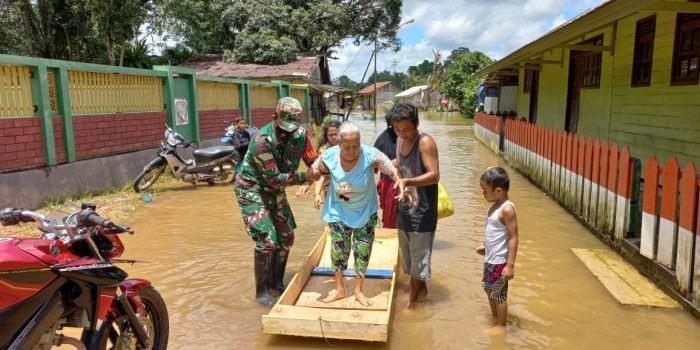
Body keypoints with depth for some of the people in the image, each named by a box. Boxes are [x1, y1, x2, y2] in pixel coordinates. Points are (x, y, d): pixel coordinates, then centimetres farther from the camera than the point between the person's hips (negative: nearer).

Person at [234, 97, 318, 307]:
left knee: (286, 237, 8)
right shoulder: (262, 141, -31)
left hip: (275, 190, 7)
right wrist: (303, 177, -29)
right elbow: (274, 179, -28)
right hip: (252, 190, -7)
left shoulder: (300, 134, -14)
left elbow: (313, 161, -5)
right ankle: (261, 291, 5)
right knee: (266, 240, -13)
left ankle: (276, 282, 28)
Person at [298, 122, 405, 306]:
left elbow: (392, 170, -19)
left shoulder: (371, 154, -25)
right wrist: (306, 183, -20)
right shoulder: (329, 156, -18)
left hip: (365, 211, -1)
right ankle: (339, 289, 29)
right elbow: (315, 171, -1)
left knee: (363, 251, 6)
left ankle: (358, 291, 26)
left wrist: (400, 182, -40)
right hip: (339, 211, 1)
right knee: (338, 249, 8)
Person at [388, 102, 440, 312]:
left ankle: (412, 299, 16)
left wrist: (408, 181, -37)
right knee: (407, 251, 18)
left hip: (422, 208, -8)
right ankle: (420, 288, 38)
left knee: (419, 253, 3)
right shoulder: (400, 140, 6)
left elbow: (434, 175, -24)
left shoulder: (425, 142, -18)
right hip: (405, 205, 8)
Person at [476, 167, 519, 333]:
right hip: (490, 258, 9)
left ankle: (501, 326, 25)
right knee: (488, 288, 25)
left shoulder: (507, 209, -23)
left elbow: (513, 238, -24)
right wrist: (485, 247, 23)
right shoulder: (494, 206, 4)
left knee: (499, 293, 7)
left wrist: (510, 265, -25)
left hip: (500, 261, -9)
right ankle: (494, 316, 46)